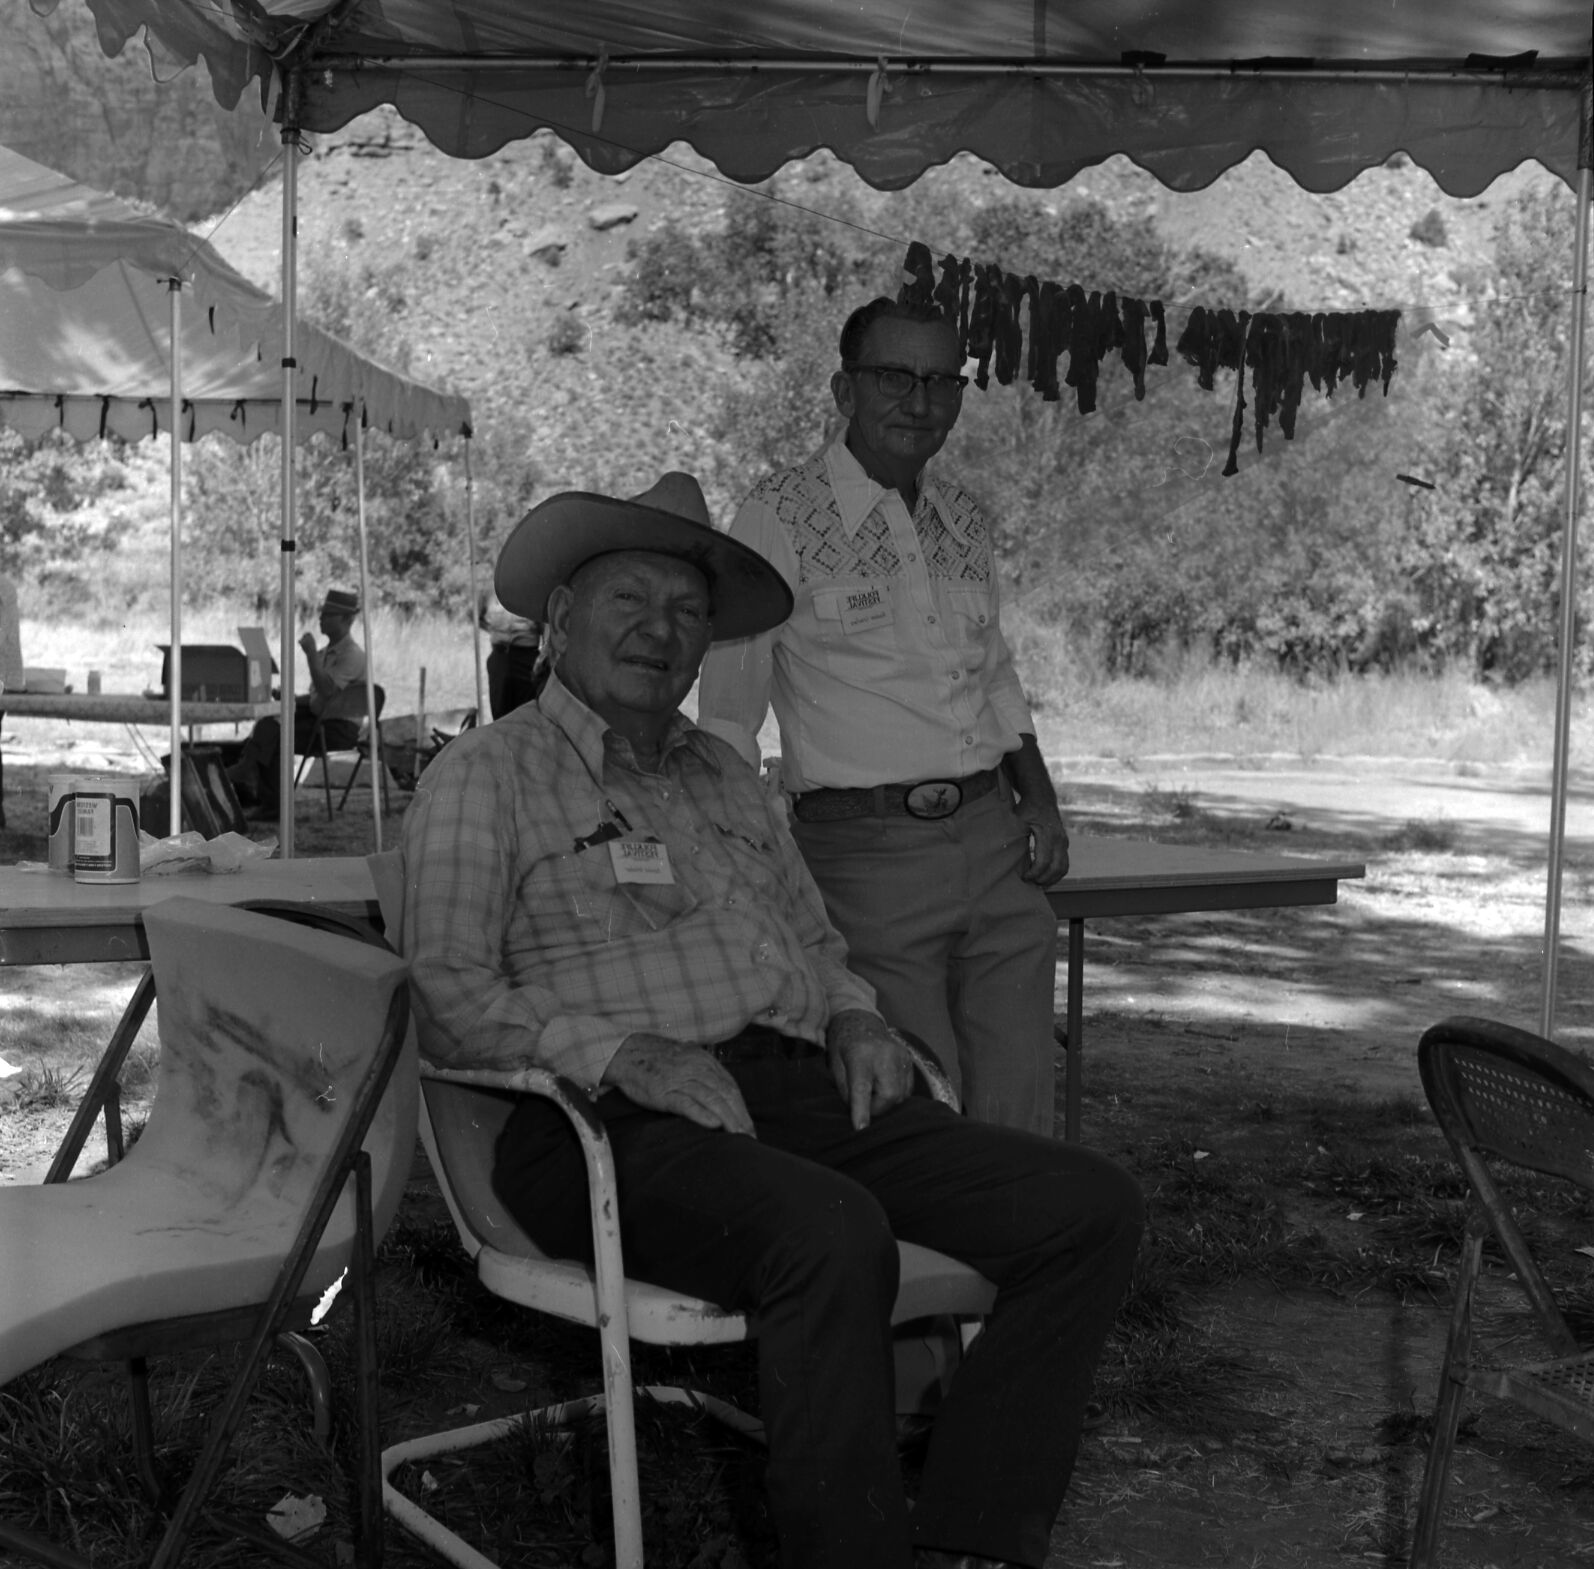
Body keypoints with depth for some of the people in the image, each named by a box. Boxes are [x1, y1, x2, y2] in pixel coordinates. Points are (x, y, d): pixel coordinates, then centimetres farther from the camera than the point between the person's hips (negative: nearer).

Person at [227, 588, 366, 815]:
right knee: (267, 723, -12)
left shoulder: (353, 655, -14)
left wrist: (311, 653, -21)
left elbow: (326, 690, -25)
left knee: (274, 738, -21)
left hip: (339, 727, -9)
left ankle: (270, 804, -15)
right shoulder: (325, 652, 16)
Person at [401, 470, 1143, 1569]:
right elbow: (446, 997, -5)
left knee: (1091, 1207, -12)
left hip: (798, 1087, 7)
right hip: (611, 1123, -6)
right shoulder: (485, 776, 6)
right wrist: (621, 1051, -20)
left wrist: (854, 1016, 8)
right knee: (832, 1234, -38)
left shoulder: (726, 776, 27)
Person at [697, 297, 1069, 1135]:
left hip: (996, 840, 6)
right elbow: (728, 710, -5)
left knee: (1019, 1110, 6)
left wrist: (1039, 798, 10)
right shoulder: (782, 515, -5)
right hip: (869, 852, -5)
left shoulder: (966, 519, 13)